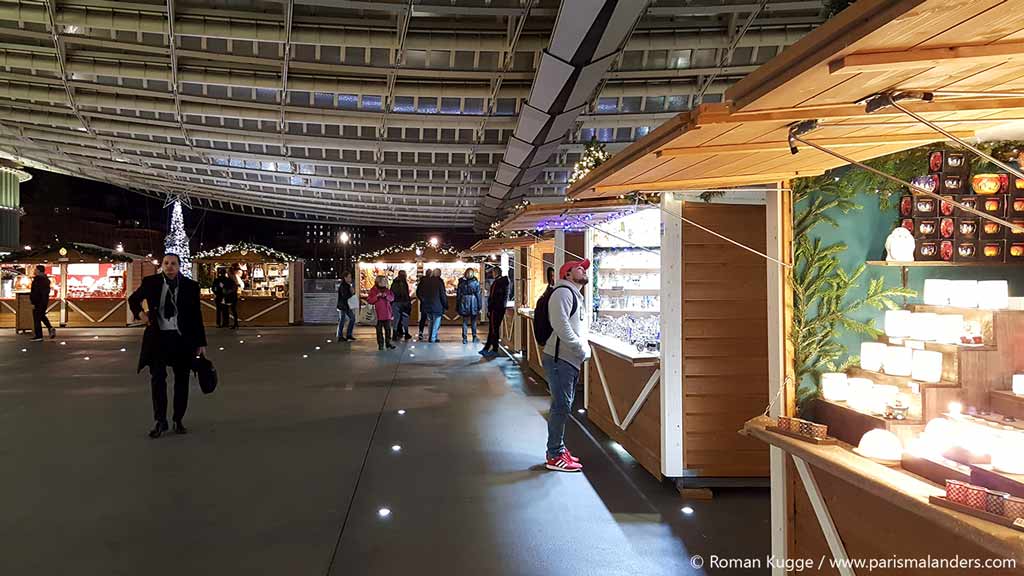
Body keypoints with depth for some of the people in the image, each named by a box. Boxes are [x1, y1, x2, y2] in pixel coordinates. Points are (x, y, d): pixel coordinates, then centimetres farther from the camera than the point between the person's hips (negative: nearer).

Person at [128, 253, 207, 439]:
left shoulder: (190, 286, -1)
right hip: (158, 337, 0)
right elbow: (133, 299, 20)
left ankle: (178, 420, 19)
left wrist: (201, 343, 0)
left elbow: (197, 316, 2)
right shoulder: (150, 282, 1)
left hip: (183, 338, 0)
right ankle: (160, 421, 11)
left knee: (182, 380, 7)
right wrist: (139, 312, -2)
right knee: (157, 379, 0)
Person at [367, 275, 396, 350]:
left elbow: (392, 298, 6)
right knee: (379, 330, 2)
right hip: (378, 314, -4)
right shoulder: (373, 290, -2)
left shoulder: (387, 290, 10)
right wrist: (377, 296, -20)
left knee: (388, 329, 8)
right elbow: (369, 300, -8)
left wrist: (386, 296, -12)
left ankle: (388, 343, 17)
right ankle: (380, 344, 8)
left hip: (387, 313, 4)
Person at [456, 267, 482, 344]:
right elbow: (478, 294, -2)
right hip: (473, 303, -1)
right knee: (473, 322, 10)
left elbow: (458, 294, 5)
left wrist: (457, 305, 12)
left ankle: (464, 338, 1)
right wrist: (480, 305, 3)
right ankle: (474, 337, 14)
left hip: (464, 303, 1)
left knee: (465, 321, 5)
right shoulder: (476, 282, -5)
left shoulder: (461, 282, 1)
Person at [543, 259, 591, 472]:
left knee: (563, 406, 15)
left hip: (570, 360, 10)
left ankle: (558, 449, 25)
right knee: (561, 406, -8)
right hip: (559, 359, -10)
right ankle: (555, 456, -2)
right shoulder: (563, 292, -10)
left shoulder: (575, 295, 23)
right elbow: (560, 325, -22)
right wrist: (582, 350, -18)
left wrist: (584, 348, 9)